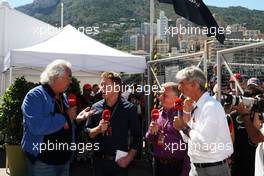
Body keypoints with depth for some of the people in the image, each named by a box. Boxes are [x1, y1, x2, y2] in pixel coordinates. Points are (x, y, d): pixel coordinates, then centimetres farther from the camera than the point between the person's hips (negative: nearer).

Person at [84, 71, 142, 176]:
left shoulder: (129, 108, -5)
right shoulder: (96, 107, 2)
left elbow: (136, 136, -3)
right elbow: (87, 132, 6)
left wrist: (129, 158, -10)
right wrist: (98, 129, -13)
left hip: (120, 162, -2)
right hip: (99, 160, 2)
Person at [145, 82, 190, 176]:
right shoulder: (158, 113, 6)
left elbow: (188, 147, -15)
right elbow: (149, 139, 13)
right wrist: (151, 132, -9)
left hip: (177, 167, -6)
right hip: (158, 164, 6)